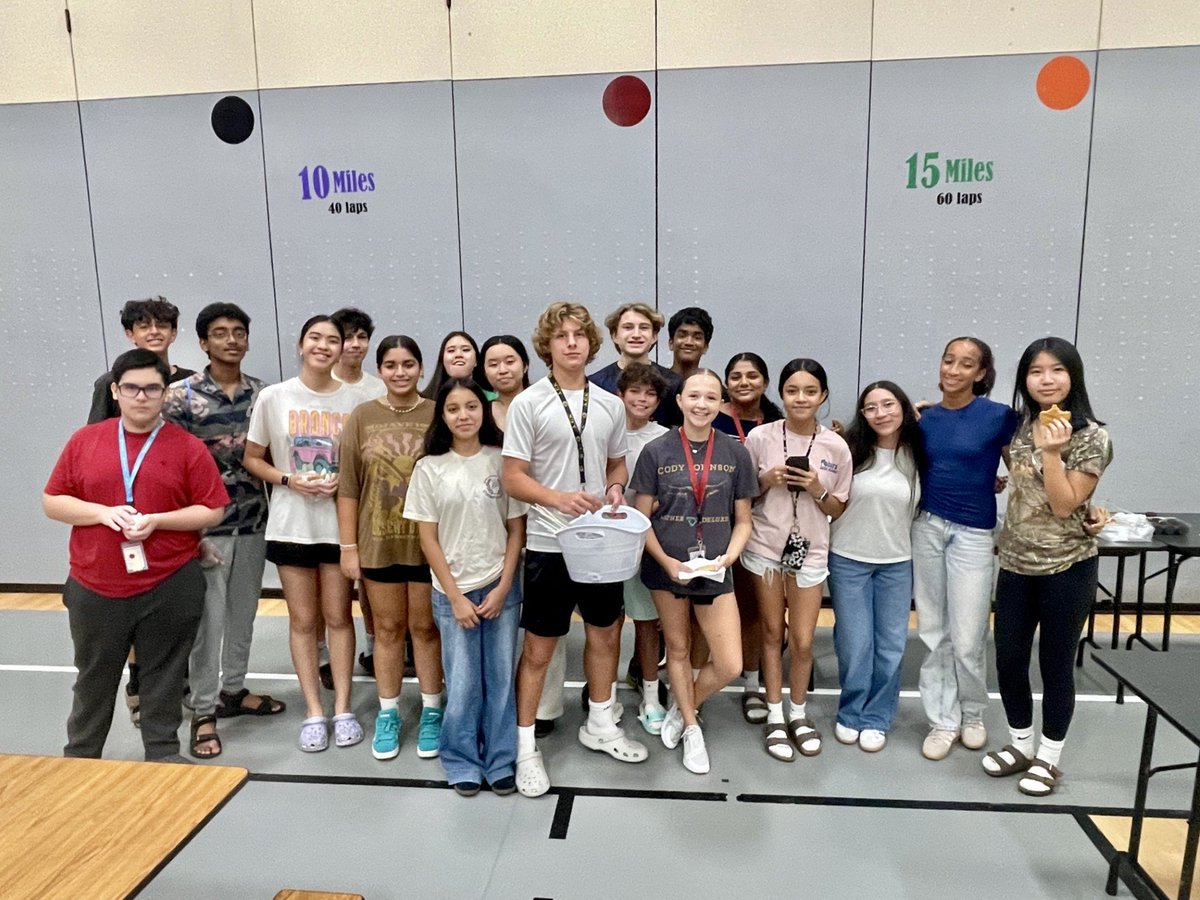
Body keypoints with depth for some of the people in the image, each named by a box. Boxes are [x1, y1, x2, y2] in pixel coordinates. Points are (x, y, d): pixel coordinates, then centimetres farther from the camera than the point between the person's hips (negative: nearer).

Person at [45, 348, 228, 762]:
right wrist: (102, 512, -13)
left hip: (170, 587, -2)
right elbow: (53, 502, 5)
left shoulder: (188, 447, -3)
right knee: (94, 678, 18)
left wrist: (157, 520, -17)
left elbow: (212, 511, -4)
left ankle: (164, 754, 27)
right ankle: (78, 757, 36)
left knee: (163, 677, 11)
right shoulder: (84, 440, 3)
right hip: (94, 587, 2)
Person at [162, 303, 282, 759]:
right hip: (205, 525, -4)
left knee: (243, 612, 15)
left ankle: (233, 690, 32)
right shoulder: (181, 395, -8)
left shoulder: (263, 393, 4)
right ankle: (203, 712, 16)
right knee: (207, 619, 3)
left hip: (253, 522, 4)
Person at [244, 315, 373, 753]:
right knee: (303, 621, 9)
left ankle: (342, 709, 21)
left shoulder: (356, 398, -2)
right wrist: (289, 480, -13)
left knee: (338, 617, 9)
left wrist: (344, 479, -13)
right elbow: (252, 458, 4)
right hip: (291, 524, 0)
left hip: (340, 522, 0)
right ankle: (313, 712, 21)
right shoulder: (273, 397, -3)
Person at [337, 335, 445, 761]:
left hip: (428, 542, -1)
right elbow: (348, 486, 1)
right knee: (388, 628, 14)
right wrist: (348, 546, -1)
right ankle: (388, 713, 29)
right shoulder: (362, 417, -1)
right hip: (378, 543, 1)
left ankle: (431, 713, 27)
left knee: (426, 627, 11)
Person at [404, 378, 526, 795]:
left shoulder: (502, 461, -2)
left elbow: (516, 530, 1)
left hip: (501, 588, 1)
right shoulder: (429, 468, -3)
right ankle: (462, 761, 25)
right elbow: (428, 540, -2)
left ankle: (500, 760, 24)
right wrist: (456, 597, -6)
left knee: (501, 678, 7)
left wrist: (502, 589, -6)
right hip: (452, 592, 0)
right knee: (462, 684, 5)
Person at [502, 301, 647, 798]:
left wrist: (615, 489, -6)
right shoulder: (528, 403, -8)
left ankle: (599, 724, 38)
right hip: (549, 542, -5)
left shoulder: (610, 405, 6)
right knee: (539, 645, 5)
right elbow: (512, 478, -10)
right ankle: (525, 744, 21)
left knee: (605, 632, 17)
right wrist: (558, 498, -25)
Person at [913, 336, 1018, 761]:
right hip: (926, 527, 3)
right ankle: (943, 719, 24)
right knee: (933, 632, 10)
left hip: (973, 533, -3)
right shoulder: (923, 418, 4)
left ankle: (972, 714, 28)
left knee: (967, 638, 2)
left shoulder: (999, 416, -6)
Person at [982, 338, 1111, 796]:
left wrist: (1050, 451, -23)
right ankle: (1020, 744, 30)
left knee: (1055, 664, 7)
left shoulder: (1091, 438, -12)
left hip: (1067, 569, -5)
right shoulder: (1022, 426, 5)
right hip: (1016, 564, 5)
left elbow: (1064, 506, -18)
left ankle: (1049, 757, 24)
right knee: (1008, 659, 10)